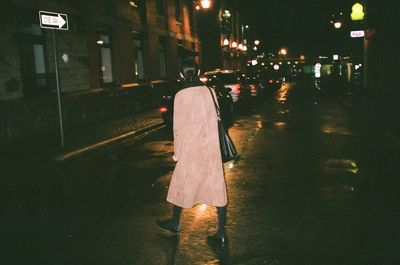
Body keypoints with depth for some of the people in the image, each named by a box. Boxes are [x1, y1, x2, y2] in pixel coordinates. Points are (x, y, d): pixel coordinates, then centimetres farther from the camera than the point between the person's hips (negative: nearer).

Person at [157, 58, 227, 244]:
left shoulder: (181, 96, -11)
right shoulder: (210, 92, 0)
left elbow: (178, 127, -8)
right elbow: (215, 119, 5)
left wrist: (176, 152, 3)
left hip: (190, 149, -3)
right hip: (212, 148, 3)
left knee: (181, 184, 15)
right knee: (217, 186, 8)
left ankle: (175, 223, 33)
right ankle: (221, 232, 12)